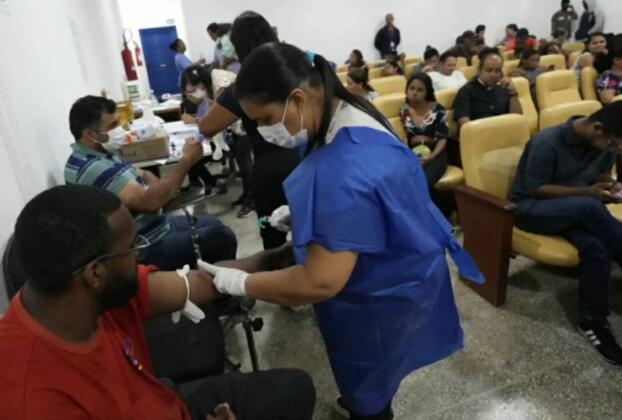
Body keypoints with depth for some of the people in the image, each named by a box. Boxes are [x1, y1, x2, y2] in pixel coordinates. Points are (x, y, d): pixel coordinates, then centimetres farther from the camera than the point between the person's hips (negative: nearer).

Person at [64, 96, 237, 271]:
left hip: (152, 226, 10)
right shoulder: (94, 169, -28)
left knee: (214, 224, 20)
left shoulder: (99, 155, 6)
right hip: (146, 250, -10)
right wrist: (186, 160, -27)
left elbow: (142, 174, 14)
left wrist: (162, 187, -9)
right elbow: (150, 201, -36)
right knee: (220, 238, -7)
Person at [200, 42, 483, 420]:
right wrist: (302, 211, 2)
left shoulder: (345, 168, -39)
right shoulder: (347, 115, -5)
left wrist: (241, 283, -23)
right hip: (388, 276, 9)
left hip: (381, 299, -9)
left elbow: (320, 282, -36)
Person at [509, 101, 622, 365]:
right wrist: (586, 192, -25)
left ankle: (593, 321, -13)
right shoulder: (547, 142, -22)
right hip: (531, 209, -6)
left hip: (575, 211, 6)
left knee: (595, 246, -27)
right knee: (589, 207, -34)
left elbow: (600, 175, 15)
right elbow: (535, 189, -20)